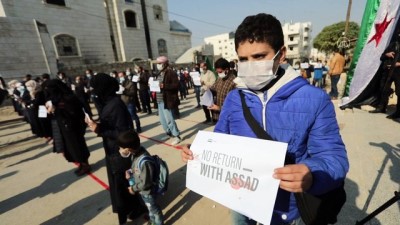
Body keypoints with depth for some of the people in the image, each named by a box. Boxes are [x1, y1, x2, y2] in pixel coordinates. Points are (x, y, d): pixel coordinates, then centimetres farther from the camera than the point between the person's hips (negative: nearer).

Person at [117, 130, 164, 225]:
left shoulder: (144, 162, -41)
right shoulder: (136, 152, -16)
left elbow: (145, 183, -28)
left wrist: (133, 188, -14)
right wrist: (130, 171, -11)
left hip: (147, 192, -8)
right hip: (142, 190, 8)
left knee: (153, 208, 21)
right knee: (150, 207, 33)